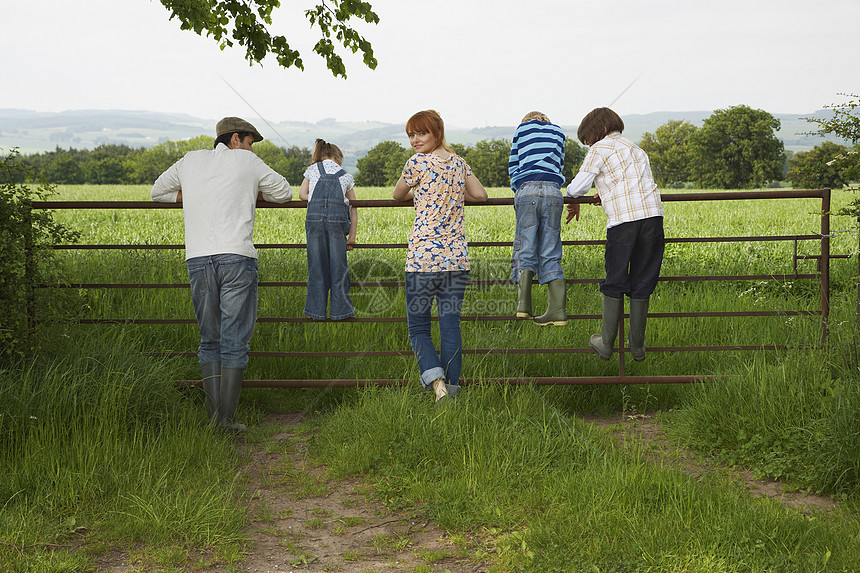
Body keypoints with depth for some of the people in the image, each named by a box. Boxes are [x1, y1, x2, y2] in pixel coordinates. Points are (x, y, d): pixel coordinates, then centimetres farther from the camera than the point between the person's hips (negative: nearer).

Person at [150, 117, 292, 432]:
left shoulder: (190, 160, 19)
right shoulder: (247, 162, 9)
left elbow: (158, 191, 32)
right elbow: (284, 193, 21)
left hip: (198, 259, 4)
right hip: (237, 257, -4)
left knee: (210, 341, 13)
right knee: (235, 342, 0)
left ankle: (213, 415, 10)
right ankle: (226, 420, -1)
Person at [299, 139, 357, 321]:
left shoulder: (312, 170, 19)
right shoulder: (346, 176, 20)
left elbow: (302, 194, 13)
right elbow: (353, 208, 18)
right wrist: (352, 236, 19)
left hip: (314, 217, 0)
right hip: (338, 218, 0)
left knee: (316, 264, 6)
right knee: (338, 264, 7)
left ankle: (316, 309, 11)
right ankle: (340, 309, 11)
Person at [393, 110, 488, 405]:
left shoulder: (417, 162, -5)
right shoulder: (459, 162, 11)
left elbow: (398, 195, 11)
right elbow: (481, 195, 20)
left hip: (423, 257, -5)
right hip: (457, 257, 5)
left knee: (418, 327, 5)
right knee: (451, 326, 9)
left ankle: (436, 381, -13)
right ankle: (451, 386, 11)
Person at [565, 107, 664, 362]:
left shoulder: (600, 150, 5)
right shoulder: (637, 150, 27)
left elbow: (576, 188, 2)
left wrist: (573, 204, 22)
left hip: (623, 219, -5)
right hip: (653, 214, 5)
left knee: (614, 284, 6)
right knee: (642, 284, 10)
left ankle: (606, 343, 12)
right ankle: (637, 346, 15)